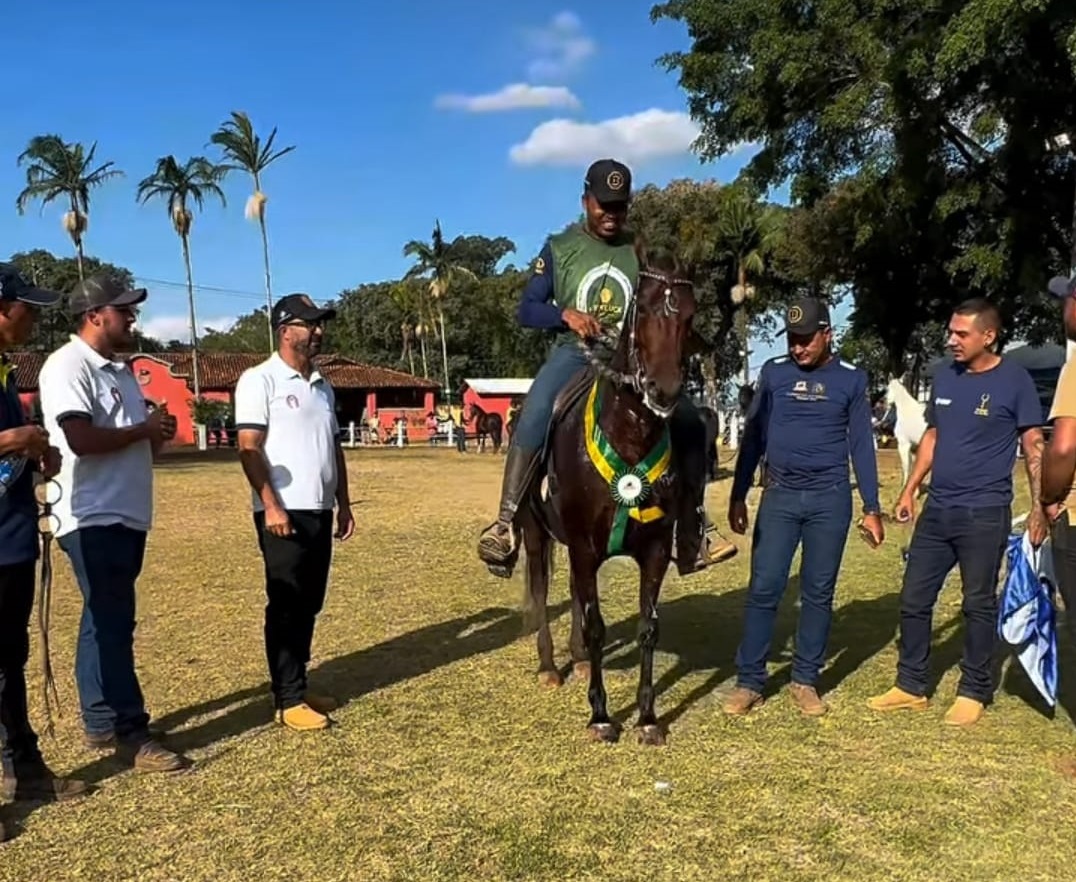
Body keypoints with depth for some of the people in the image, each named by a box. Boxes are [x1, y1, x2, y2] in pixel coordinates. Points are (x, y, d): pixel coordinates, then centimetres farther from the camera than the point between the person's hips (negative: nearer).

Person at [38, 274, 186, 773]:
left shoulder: (119, 370, 17)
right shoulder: (68, 366, -13)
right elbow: (82, 440, -24)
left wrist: (156, 435, 4)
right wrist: (145, 430, -12)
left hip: (126, 515, 10)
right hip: (92, 519, -10)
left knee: (106, 623, 15)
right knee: (112, 625, -6)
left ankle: (102, 724, 24)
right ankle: (130, 733, 0)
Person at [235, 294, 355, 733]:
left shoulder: (322, 386, 16)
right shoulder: (260, 379, -7)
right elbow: (249, 448, -13)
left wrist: (343, 503, 15)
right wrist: (271, 505, -20)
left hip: (319, 512, 8)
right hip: (284, 512, -8)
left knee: (309, 605, 12)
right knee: (286, 606, -1)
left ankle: (298, 688, 23)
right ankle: (289, 700, 6)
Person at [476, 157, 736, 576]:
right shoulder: (560, 248, 5)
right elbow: (526, 311, 3)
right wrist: (565, 313, -18)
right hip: (574, 353, -3)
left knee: (689, 422, -14)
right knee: (534, 415, -33)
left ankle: (694, 537, -5)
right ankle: (505, 525, -30)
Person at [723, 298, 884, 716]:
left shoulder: (851, 379, 1)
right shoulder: (773, 372, 3)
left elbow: (861, 445, 4)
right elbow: (753, 437, 7)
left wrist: (872, 508, 2)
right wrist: (738, 497, 5)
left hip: (830, 498, 0)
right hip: (779, 495, 1)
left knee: (819, 592, 7)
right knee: (763, 588, -2)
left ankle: (806, 680, 19)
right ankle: (749, 681, 7)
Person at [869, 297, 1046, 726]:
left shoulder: (1014, 381, -7)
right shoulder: (944, 376, 8)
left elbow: (1034, 447, -5)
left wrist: (1039, 508, -11)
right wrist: (910, 490, 13)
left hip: (985, 514, -6)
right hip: (937, 510, 6)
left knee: (979, 605, 5)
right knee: (914, 599, 8)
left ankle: (974, 691, 20)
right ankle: (911, 685, 21)